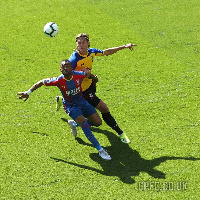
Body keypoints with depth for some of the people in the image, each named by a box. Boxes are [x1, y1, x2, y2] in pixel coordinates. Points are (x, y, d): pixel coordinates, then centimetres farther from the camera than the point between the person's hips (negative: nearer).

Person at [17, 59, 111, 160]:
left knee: (98, 122, 4)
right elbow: (42, 82, -14)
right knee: (85, 124, -25)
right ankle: (100, 149, -18)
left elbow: (89, 74, 3)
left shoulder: (79, 75, -20)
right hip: (70, 106, -4)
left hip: (82, 102, 5)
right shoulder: (59, 80, -26)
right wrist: (28, 92, -12)